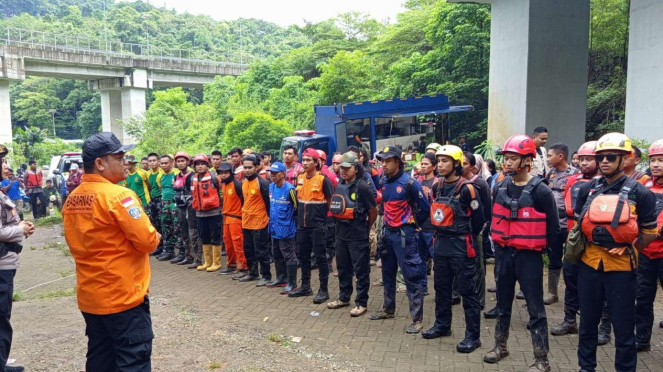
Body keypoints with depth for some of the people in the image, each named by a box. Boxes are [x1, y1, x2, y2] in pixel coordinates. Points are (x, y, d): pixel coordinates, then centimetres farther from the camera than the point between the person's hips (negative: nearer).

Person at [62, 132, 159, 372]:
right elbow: (148, 241, -20)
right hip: (123, 295, -8)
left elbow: (75, 244, 16)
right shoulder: (118, 195, -18)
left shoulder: (72, 199, 7)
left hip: (89, 296, 8)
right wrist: (154, 236, 0)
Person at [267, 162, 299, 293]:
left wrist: (289, 219, -5)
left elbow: (297, 207, -12)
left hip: (286, 228, -8)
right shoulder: (271, 187, 5)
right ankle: (281, 278, 32)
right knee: (277, 255, 18)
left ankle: (292, 283, 8)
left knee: (289, 256, -1)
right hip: (274, 227, 8)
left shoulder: (289, 189, -18)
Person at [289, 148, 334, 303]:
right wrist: (301, 214, 15)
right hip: (302, 225, 7)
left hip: (318, 225, -6)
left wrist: (323, 214, -2)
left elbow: (331, 200, -7)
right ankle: (305, 286, 28)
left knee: (320, 257, 0)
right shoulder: (299, 178, 7)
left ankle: (324, 290, 9)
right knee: (303, 256, 14)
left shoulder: (323, 179, -12)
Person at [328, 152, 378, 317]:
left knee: (361, 270, 3)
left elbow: (374, 210, -7)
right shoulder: (339, 186, 7)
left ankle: (361, 303, 13)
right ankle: (344, 298, 32)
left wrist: (366, 227, 5)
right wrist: (340, 225, 14)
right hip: (341, 234, 7)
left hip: (358, 236, -7)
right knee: (343, 268, 17)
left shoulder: (362, 187, -14)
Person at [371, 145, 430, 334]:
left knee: (411, 276, -3)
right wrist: (386, 222, 14)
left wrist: (413, 225, -1)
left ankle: (417, 319, 4)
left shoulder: (409, 182, -15)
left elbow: (425, 207, -10)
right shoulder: (384, 182, 7)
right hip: (388, 232, 8)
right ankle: (388, 309, 34)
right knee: (388, 273, 18)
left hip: (404, 234, -7)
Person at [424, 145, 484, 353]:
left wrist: (465, 237, 6)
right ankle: (442, 325, 32)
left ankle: (473, 336, 9)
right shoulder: (436, 187, 7)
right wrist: (440, 235, 15)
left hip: (461, 246, -7)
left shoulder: (466, 188, -14)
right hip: (441, 244, 7)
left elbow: (478, 218, -6)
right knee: (441, 287, 17)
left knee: (467, 291, 1)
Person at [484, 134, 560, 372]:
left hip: (529, 256, -5)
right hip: (504, 253, 6)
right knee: (503, 303, 17)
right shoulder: (500, 187, 3)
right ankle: (500, 346, 33)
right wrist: (499, 242, 12)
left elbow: (553, 228, -6)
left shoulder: (540, 191, -13)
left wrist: (536, 247, 0)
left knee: (535, 309, 3)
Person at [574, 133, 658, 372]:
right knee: (587, 322, 16)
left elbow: (650, 232, 0)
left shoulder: (639, 193, -7)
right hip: (589, 264, 4)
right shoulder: (587, 190, 4)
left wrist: (628, 250, 3)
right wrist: (580, 247, 11)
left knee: (623, 327, 6)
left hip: (621, 267, -4)